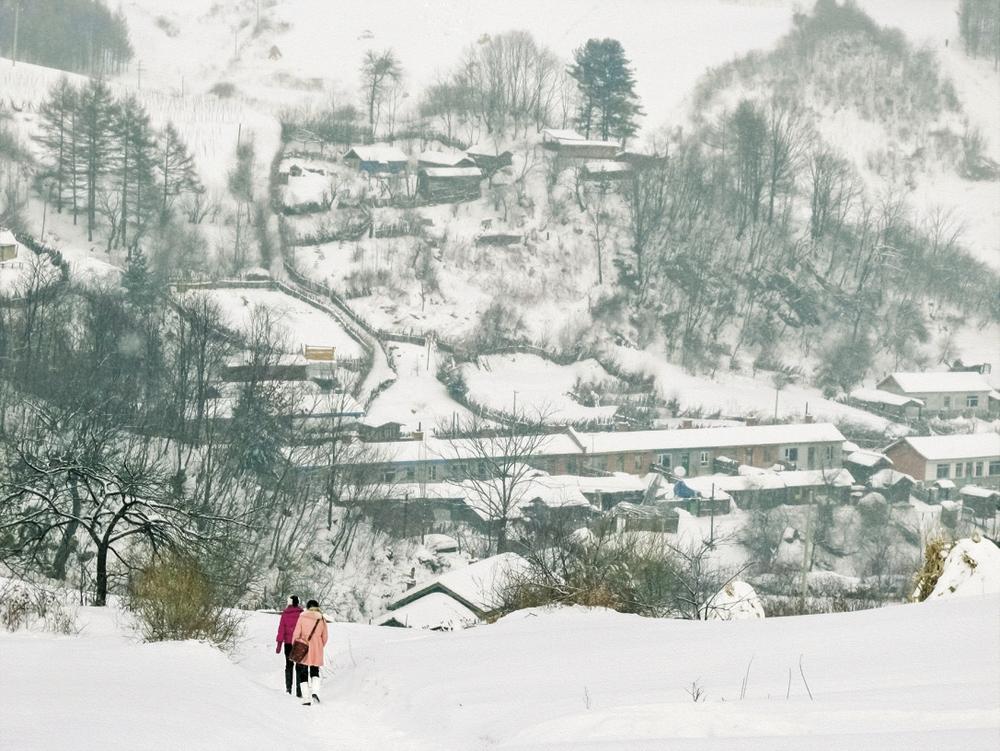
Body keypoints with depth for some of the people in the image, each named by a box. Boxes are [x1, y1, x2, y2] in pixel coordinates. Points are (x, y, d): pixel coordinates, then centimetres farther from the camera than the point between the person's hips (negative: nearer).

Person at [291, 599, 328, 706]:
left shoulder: (302, 617, -4)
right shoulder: (322, 620, 3)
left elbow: (296, 634, -6)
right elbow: (324, 637, 9)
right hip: (317, 651, 2)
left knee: (302, 673, 7)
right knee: (315, 672, 19)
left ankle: (306, 697, -1)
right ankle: (315, 692, -5)